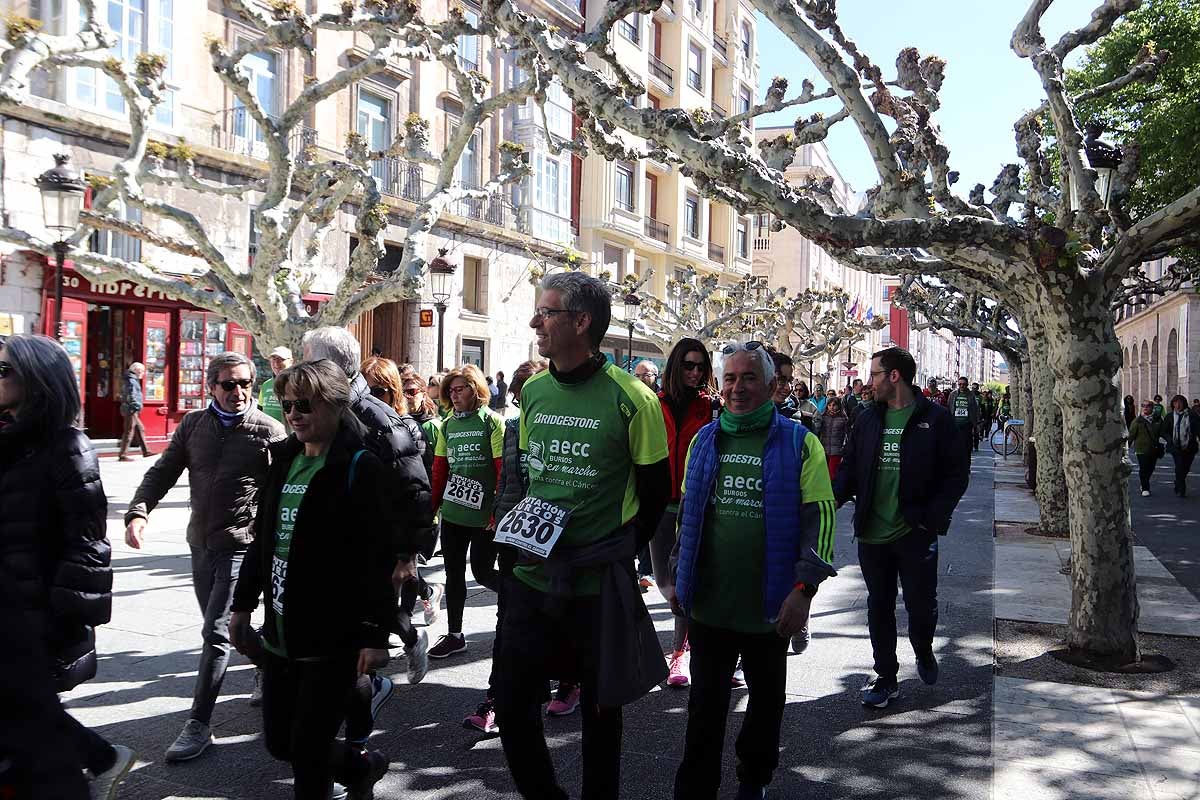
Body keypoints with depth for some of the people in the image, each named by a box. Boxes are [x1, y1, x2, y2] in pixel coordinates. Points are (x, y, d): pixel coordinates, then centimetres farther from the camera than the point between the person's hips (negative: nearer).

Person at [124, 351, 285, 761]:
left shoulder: (269, 431, -10)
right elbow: (163, 472, 6)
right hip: (201, 543, 6)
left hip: (242, 546, -6)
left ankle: (198, 725, 1)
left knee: (216, 633, -8)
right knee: (220, 627, 19)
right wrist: (138, 512, -11)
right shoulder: (193, 424, 4)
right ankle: (267, 666, 43)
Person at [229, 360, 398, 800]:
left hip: (332, 639, -8)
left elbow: (379, 560, -16)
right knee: (279, 742, 17)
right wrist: (243, 605, 17)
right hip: (280, 633, 8)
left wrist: (375, 635, -18)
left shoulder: (361, 468, -13)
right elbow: (262, 539, 17)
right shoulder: (283, 460, 9)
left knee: (308, 751, 0)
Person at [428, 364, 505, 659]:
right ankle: (454, 635, 22)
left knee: (482, 573, -1)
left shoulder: (492, 422, -8)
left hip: (483, 516, -6)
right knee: (454, 574, 11)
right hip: (452, 513, 6)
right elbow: (439, 471, 13)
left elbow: (504, 470, -11)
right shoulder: (448, 425, 10)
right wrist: (431, 507, 9)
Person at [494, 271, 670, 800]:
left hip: (600, 585, -5)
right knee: (512, 703, 9)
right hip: (532, 578, 5)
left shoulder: (632, 399, -13)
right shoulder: (533, 391, 5)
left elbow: (654, 492, -5)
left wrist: (617, 552, -4)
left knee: (600, 712, 12)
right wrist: (521, 532, 8)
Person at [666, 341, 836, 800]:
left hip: (769, 606, -2)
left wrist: (803, 589, -17)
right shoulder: (704, 440, 6)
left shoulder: (799, 443, -6)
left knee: (767, 701, 17)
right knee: (705, 707, 8)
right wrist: (680, 579, 13)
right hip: (708, 602, 2)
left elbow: (820, 517, -10)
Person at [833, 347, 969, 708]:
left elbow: (957, 473, -4)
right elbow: (848, 470, 9)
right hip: (872, 533, 4)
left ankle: (923, 651, 39)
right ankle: (886, 678, 24)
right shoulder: (868, 419, 7)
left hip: (916, 533, -3)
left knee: (922, 606, 7)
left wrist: (933, 516, -15)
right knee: (879, 608, 11)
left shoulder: (935, 419, -5)